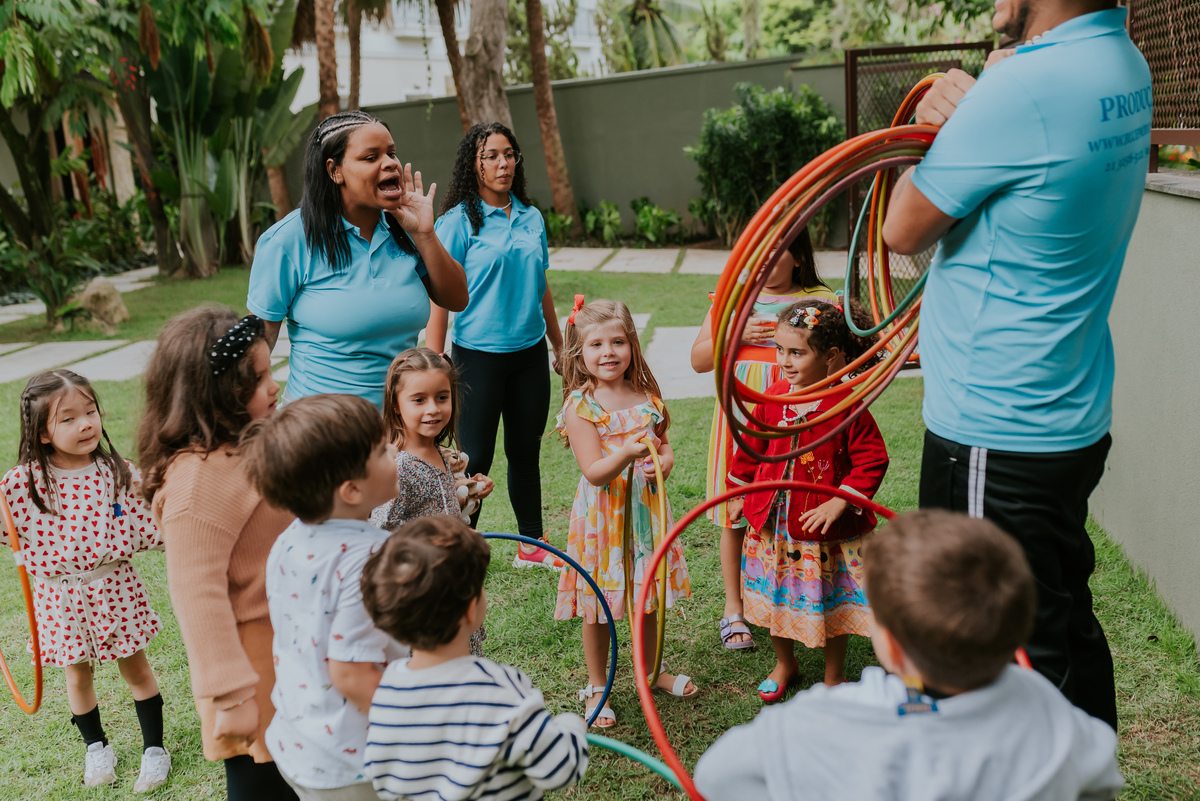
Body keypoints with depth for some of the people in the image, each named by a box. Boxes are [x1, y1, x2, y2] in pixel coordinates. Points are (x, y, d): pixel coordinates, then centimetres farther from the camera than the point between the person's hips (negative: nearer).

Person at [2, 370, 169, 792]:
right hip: (60, 596, 1)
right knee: (78, 676, 18)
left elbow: (143, 532, -5)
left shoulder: (119, 472, -11)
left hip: (115, 588, -1)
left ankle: (154, 747, 31)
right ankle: (96, 746, 42)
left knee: (136, 668, 12)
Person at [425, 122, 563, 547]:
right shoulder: (458, 222, -8)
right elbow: (440, 295, -10)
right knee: (476, 457, 0)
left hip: (530, 354, 5)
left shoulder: (531, 217, 8)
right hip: (479, 355, -5)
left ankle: (534, 541, 28)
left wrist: (559, 344, 21)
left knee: (526, 451, 14)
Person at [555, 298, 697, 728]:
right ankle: (596, 686, 27)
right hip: (603, 516, -5)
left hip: (645, 509, 5)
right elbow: (594, 472, -19)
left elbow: (664, 447, 8)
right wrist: (627, 453, -36)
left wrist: (661, 464, -15)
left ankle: (651, 670, 42)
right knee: (598, 605, 8)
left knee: (650, 597, 19)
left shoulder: (646, 396, 2)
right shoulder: (580, 406, -14)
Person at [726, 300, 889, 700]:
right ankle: (784, 664, 42)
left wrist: (838, 503, -20)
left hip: (827, 529, -4)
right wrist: (737, 493, 15)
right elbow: (751, 446, 11)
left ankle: (834, 675, 35)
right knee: (775, 597, 18)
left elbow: (873, 460, -14)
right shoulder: (773, 398, -3)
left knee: (831, 603, 13)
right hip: (772, 523, 4)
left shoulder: (847, 405, -17)